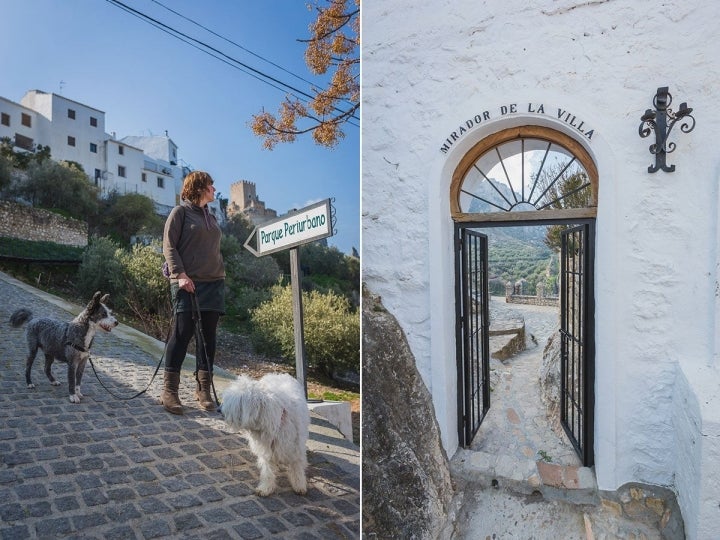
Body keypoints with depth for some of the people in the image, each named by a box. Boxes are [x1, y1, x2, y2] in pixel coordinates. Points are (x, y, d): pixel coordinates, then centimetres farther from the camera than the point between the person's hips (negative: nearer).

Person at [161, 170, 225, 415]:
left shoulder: (211, 217, 22)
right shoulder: (180, 212, 2)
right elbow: (169, 246, -5)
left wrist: (221, 276, 13)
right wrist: (180, 274, -16)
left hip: (214, 283, 6)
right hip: (188, 283, -6)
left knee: (208, 335, 4)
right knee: (182, 332, -8)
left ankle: (203, 388, 11)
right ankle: (170, 391, 0)